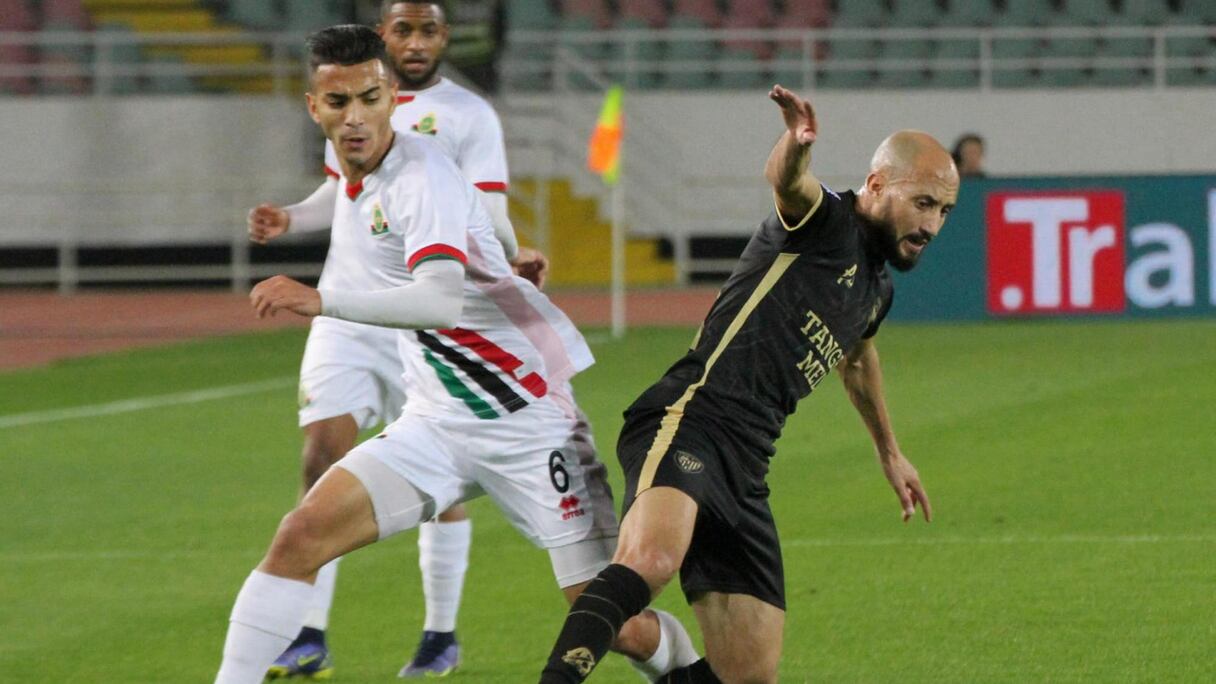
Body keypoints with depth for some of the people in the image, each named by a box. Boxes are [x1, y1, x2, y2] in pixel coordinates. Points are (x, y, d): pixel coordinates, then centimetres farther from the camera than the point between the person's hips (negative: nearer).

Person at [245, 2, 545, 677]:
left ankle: (441, 636, 15)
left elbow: (487, 215, -11)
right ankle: (310, 639, -3)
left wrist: (513, 255, -31)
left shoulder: (468, 115, -3)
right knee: (323, 458, -7)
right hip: (346, 312, 4)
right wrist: (289, 217, 8)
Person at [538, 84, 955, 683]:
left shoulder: (876, 289, 25)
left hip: (744, 470, 9)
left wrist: (889, 451, 61)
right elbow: (786, 182, -25)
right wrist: (796, 147, -49)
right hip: (688, 423, -9)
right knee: (652, 557, -39)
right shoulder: (827, 222, 0)